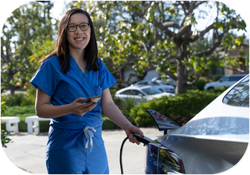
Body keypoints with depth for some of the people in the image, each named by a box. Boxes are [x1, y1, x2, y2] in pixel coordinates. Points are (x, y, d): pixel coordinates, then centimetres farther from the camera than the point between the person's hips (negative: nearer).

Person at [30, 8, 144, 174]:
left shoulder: (98, 66, 8)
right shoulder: (52, 65, -7)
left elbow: (108, 104, 4)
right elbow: (40, 108, -7)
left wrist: (127, 126, -13)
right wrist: (71, 108, -24)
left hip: (95, 144, 4)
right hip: (65, 145, -4)